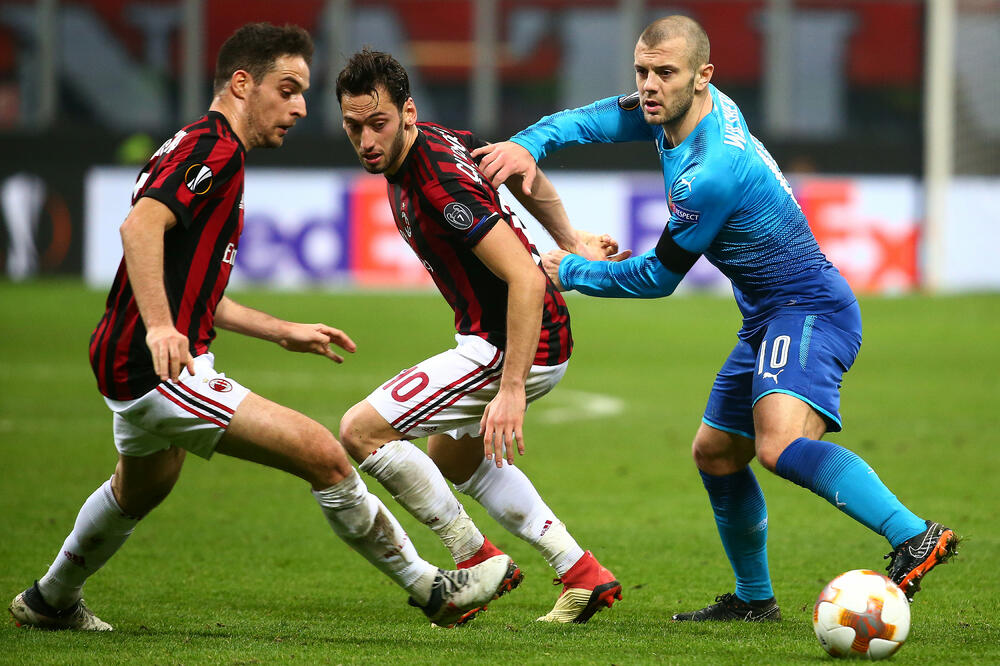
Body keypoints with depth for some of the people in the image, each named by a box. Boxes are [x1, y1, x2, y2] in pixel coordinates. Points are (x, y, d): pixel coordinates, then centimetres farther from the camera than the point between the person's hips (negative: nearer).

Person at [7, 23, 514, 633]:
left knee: (142, 487, 37)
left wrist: (284, 331, 24)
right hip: (163, 370, -11)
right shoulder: (215, 148, -13)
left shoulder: (200, 147, 20)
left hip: (130, 369, 11)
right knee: (323, 454, -16)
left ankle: (52, 601, 55)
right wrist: (159, 326, -39)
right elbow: (140, 225, -30)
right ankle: (431, 588, -11)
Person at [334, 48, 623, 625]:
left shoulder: (440, 182, -28)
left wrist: (512, 389, -34)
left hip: (515, 347, -11)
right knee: (453, 460, 29)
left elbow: (526, 279, -32)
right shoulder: (438, 142, 2)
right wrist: (571, 242, 26)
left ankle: (477, 559, 0)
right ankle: (583, 576, 25)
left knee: (363, 430, -10)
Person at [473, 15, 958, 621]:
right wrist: (529, 144, -6)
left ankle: (916, 538, -41)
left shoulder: (711, 172, -25)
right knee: (716, 454, 19)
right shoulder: (684, 108, 2)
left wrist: (571, 273, 0)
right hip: (771, 319, 11)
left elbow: (658, 277, -13)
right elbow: (591, 120, 14)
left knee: (781, 445, -33)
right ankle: (753, 599, 33)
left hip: (809, 309, -11)